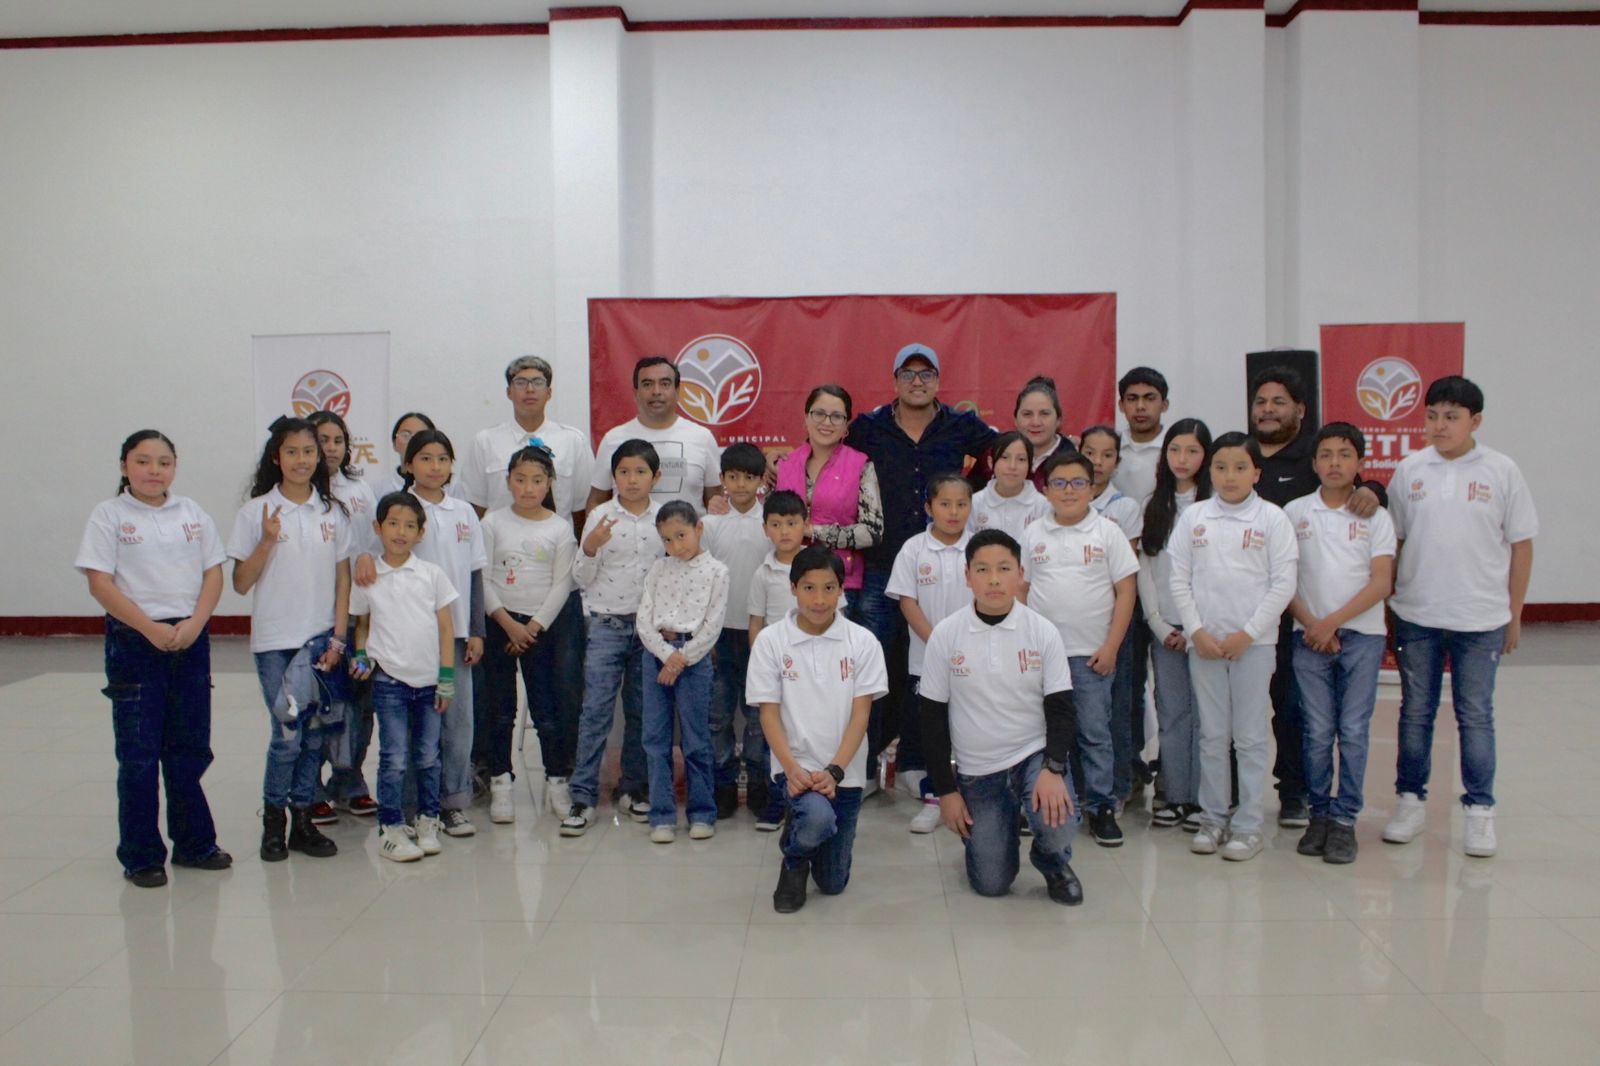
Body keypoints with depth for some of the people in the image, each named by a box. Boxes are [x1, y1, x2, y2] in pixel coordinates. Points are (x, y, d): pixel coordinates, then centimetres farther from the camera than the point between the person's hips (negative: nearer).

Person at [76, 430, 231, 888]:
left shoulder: (192, 514, 9)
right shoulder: (109, 515, -1)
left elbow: (214, 574, 6)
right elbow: (100, 583, -8)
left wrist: (194, 624, -11)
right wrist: (151, 629, -16)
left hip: (191, 639, 3)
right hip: (134, 641, -3)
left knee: (190, 748, 9)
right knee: (139, 754, 2)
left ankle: (194, 843, 22)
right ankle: (141, 855, 13)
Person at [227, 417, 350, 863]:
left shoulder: (332, 512, 6)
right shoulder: (256, 512, -1)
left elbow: (342, 579, 7)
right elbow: (241, 583, -1)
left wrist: (338, 637, 0)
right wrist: (268, 541, -15)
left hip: (320, 638, 3)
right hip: (274, 640, -2)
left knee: (314, 734, 6)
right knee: (288, 735, -4)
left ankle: (302, 821, 19)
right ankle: (273, 819, 17)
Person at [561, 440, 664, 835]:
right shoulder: (600, 516, -2)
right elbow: (582, 579, -1)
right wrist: (590, 548, -19)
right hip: (606, 624, -2)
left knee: (642, 711, 9)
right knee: (595, 709, -6)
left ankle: (635, 788, 23)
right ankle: (582, 796, 0)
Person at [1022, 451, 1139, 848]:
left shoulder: (1107, 532, -1)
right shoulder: (1034, 534, 5)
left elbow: (1125, 591, -1)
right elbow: (1021, 590, 8)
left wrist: (1111, 646, -7)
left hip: (1091, 652, -2)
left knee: (1096, 733, 4)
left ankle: (1101, 807, 14)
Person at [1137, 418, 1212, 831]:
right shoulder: (1154, 506, 11)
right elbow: (1145, 568, 9)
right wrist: (1158, 624, 0)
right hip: (1163, 627, 4)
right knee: (1171, 712, 7)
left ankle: (1201, 799, 9)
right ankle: (1174, 796, 15)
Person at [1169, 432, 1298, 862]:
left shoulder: (1272, 519, -1)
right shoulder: (1193, 517, 5)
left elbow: (1283, 585, -5)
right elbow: (1179, 580, 4)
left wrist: (1247, 634, -11)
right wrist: (1196, 631, -6)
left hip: (1254, 643, -2)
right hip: (1203, 642, 2)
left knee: (1250, 737, 4)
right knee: (1212, 735, 10)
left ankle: (1248, 825, 12)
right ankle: (1212, 818, 19)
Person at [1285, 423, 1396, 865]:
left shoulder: (1375, 517, 2)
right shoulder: (1294, 512, 5)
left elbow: (1381, 583, -5)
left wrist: (1332, 622, -12)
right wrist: (1310, 623, -8)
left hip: (1362, 635, 0)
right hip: (1309, 636, 1)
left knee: (1353, 731, 0)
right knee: (1317, 732, 3)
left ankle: (1345, 819, 9)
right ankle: (1319, 814, 14)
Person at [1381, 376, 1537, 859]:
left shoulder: (1501, 472, -3)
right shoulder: (1410, 470, 2)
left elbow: (1520, 544, 1)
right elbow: (1392, 539, 7)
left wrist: (1514, 614, 1)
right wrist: (1386, 602, 5)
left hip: (1480, 619, -2)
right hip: (1416, 617, 2)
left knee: (1476, 716, 7)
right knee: (1415, 713, 11)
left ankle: (1480, 810, 18)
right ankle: (1411, 800, 23)